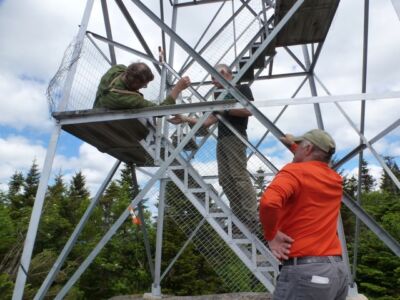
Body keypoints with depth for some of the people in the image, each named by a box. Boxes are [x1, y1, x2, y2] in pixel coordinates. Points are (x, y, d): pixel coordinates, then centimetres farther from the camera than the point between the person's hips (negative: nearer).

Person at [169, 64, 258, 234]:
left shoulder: (242, 88, 10)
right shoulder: (219, 96, 30)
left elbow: (249, 110, -8)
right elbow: (208, 122, 24)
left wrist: (226, 108, -5)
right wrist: (185, 119, 18)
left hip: (235, 137, -7)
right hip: (221, 139, 7)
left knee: (240, 177, -15)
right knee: (225, 179, -2)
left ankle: (252, 220, -12)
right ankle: (240, 220, 1)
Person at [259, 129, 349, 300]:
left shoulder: (295, 171, -11)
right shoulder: (335, 179, 12)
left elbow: (269, 202, -32)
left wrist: (271, 235, -15)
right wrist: (292, 145, 45)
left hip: (305, 271, -7)